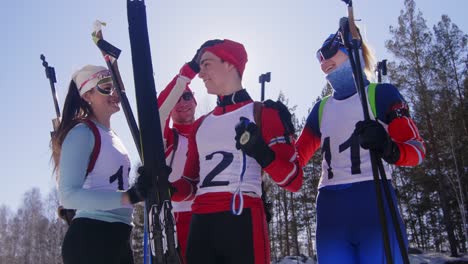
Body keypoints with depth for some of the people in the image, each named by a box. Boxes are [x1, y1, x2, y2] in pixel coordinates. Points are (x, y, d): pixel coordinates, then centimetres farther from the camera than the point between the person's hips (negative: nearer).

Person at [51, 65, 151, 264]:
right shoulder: (82, 132, -12)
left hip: (117, 238, 9)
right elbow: (68, 195, -23)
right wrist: (129, 196, -29)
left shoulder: (111, 136, 16)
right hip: (90, 239, -9)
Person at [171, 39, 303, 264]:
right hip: (201, 226, 6)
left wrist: (261, 152, -21)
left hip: (243, 222, -6)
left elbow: (293, 180, -3)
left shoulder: (264, 113, 2)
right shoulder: (200, 125, 21)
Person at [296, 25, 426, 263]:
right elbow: (297, 157, 19)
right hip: (330, 212, 5)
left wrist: (390, 150, -22)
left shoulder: (381, 93, 5)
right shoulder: (321, 108, 20)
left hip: (374, 203, -4)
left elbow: (416, 148, -1)